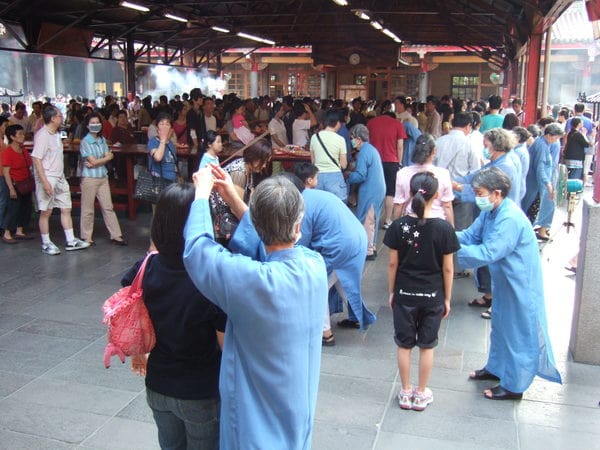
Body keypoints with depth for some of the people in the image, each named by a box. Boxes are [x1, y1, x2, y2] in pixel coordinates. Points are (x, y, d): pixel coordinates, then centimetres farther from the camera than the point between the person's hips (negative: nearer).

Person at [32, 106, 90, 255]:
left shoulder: (56, 134, 12)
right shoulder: (42, 135, -15)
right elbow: (36, 159, -20)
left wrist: (61, 176, 17)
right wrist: (45, 181, -24)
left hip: (60, 178, 9)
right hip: (48, 178, -9)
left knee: (66, 209, 9)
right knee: (46, 212, 1)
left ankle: (71, 241, 14)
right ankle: (46, 244, 12)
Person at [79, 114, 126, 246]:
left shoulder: (102, 140, 10)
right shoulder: (85, 142, -8)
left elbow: (109, 157, 0)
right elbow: (93, 161, -13)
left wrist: (96, 162, -13)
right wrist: (106, 158, -2)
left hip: (103, 177, 5)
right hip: (89, 177, -5)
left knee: (108, 207, 6)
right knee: (88, 209, 4)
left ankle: (116, 235, 9)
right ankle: (86, 237, 14)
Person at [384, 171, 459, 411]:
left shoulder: (399, 226, -11)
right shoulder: (443, 228, -13)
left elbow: (392, 263, -5)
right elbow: (447, 268, -7)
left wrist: (391, 292, 8)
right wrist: (447, 299, 5)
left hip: (404, 294, 1)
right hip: (433, 296, 0)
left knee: (404, 344, 14)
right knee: (427, 346, 14)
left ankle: (405, 392, 26)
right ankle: (421, 394, 26)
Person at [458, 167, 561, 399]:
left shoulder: (510, 219, -30)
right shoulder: (491, 211, -2)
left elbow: (487, 253, -33)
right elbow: (471, 235, 2)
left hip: (519, 284, -9)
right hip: (504, 280, 9)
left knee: (518, 332, 6)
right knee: (500, 326, 24)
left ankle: (514, 385, 21)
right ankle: (496, 368, 43)